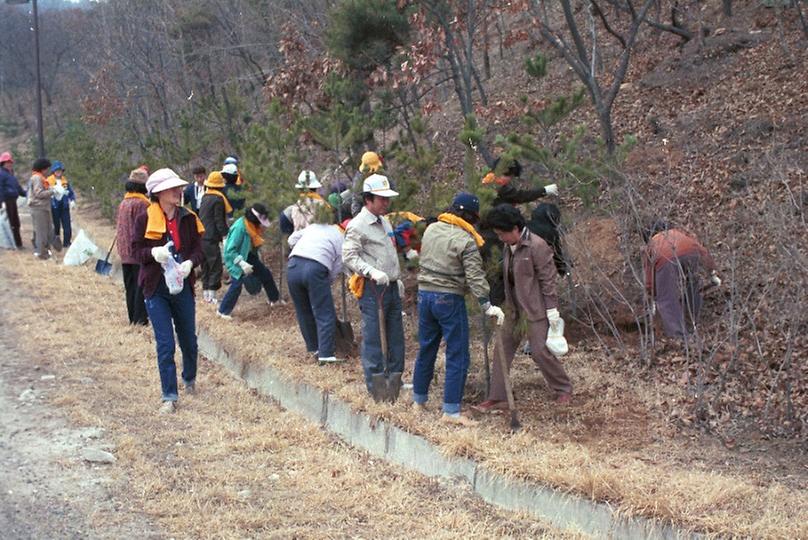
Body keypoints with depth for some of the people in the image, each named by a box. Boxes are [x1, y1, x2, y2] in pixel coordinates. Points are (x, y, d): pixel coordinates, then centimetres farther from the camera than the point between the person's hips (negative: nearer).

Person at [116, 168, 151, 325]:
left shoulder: (123, 203, 11)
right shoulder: (141, 204, -14)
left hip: (125, 253, 8)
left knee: (130, 287, 13)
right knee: (141, 286, -3)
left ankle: (133, 317, 19)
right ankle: (140, 318, -4)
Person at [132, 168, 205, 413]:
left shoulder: (188, 218, -1)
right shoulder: (144, 219, -8)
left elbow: (198, 250, 1)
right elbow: (136, 250, -3)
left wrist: (189, 263, -20)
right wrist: (154, 253, -24)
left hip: (183, 286, 3)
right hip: (156, 288, -3)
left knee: (189, 340, 16)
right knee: (165, 344, -4)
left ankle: (190, 379, 43)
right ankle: (169, 396, 3)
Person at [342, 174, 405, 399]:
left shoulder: (385, 222, 17)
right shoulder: (358, 225, -12)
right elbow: (349, 256, -17)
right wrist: (372, 272, -26)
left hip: (391, 287, 9)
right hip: (372, 288, -9)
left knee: (395, 336, 13)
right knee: (373, 338, -4)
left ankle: (395, 377, 24)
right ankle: (375, 385, 1)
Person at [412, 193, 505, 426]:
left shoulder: (431, 229, 6)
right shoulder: (466, 241, -14)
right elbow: (475, 277, -18)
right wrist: (487, 305, -17)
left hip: (424, 293, 7)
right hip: (449, 299, -7)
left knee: (426, 348, 20)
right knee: (457, 356, 0)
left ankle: (419, 398, 31)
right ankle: (451, 411, -2)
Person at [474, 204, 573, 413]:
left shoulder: (537, 246, -16)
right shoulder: (509, 247, 7)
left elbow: (548, 279, -16)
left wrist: (552, 310, -16)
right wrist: (507, 306, 18)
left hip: (535, 310, -8)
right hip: (515, 310, 8)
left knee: (540, 351, -4)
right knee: (502, 350, 7)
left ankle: (564, 389, 17)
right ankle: (497, 398, 13)